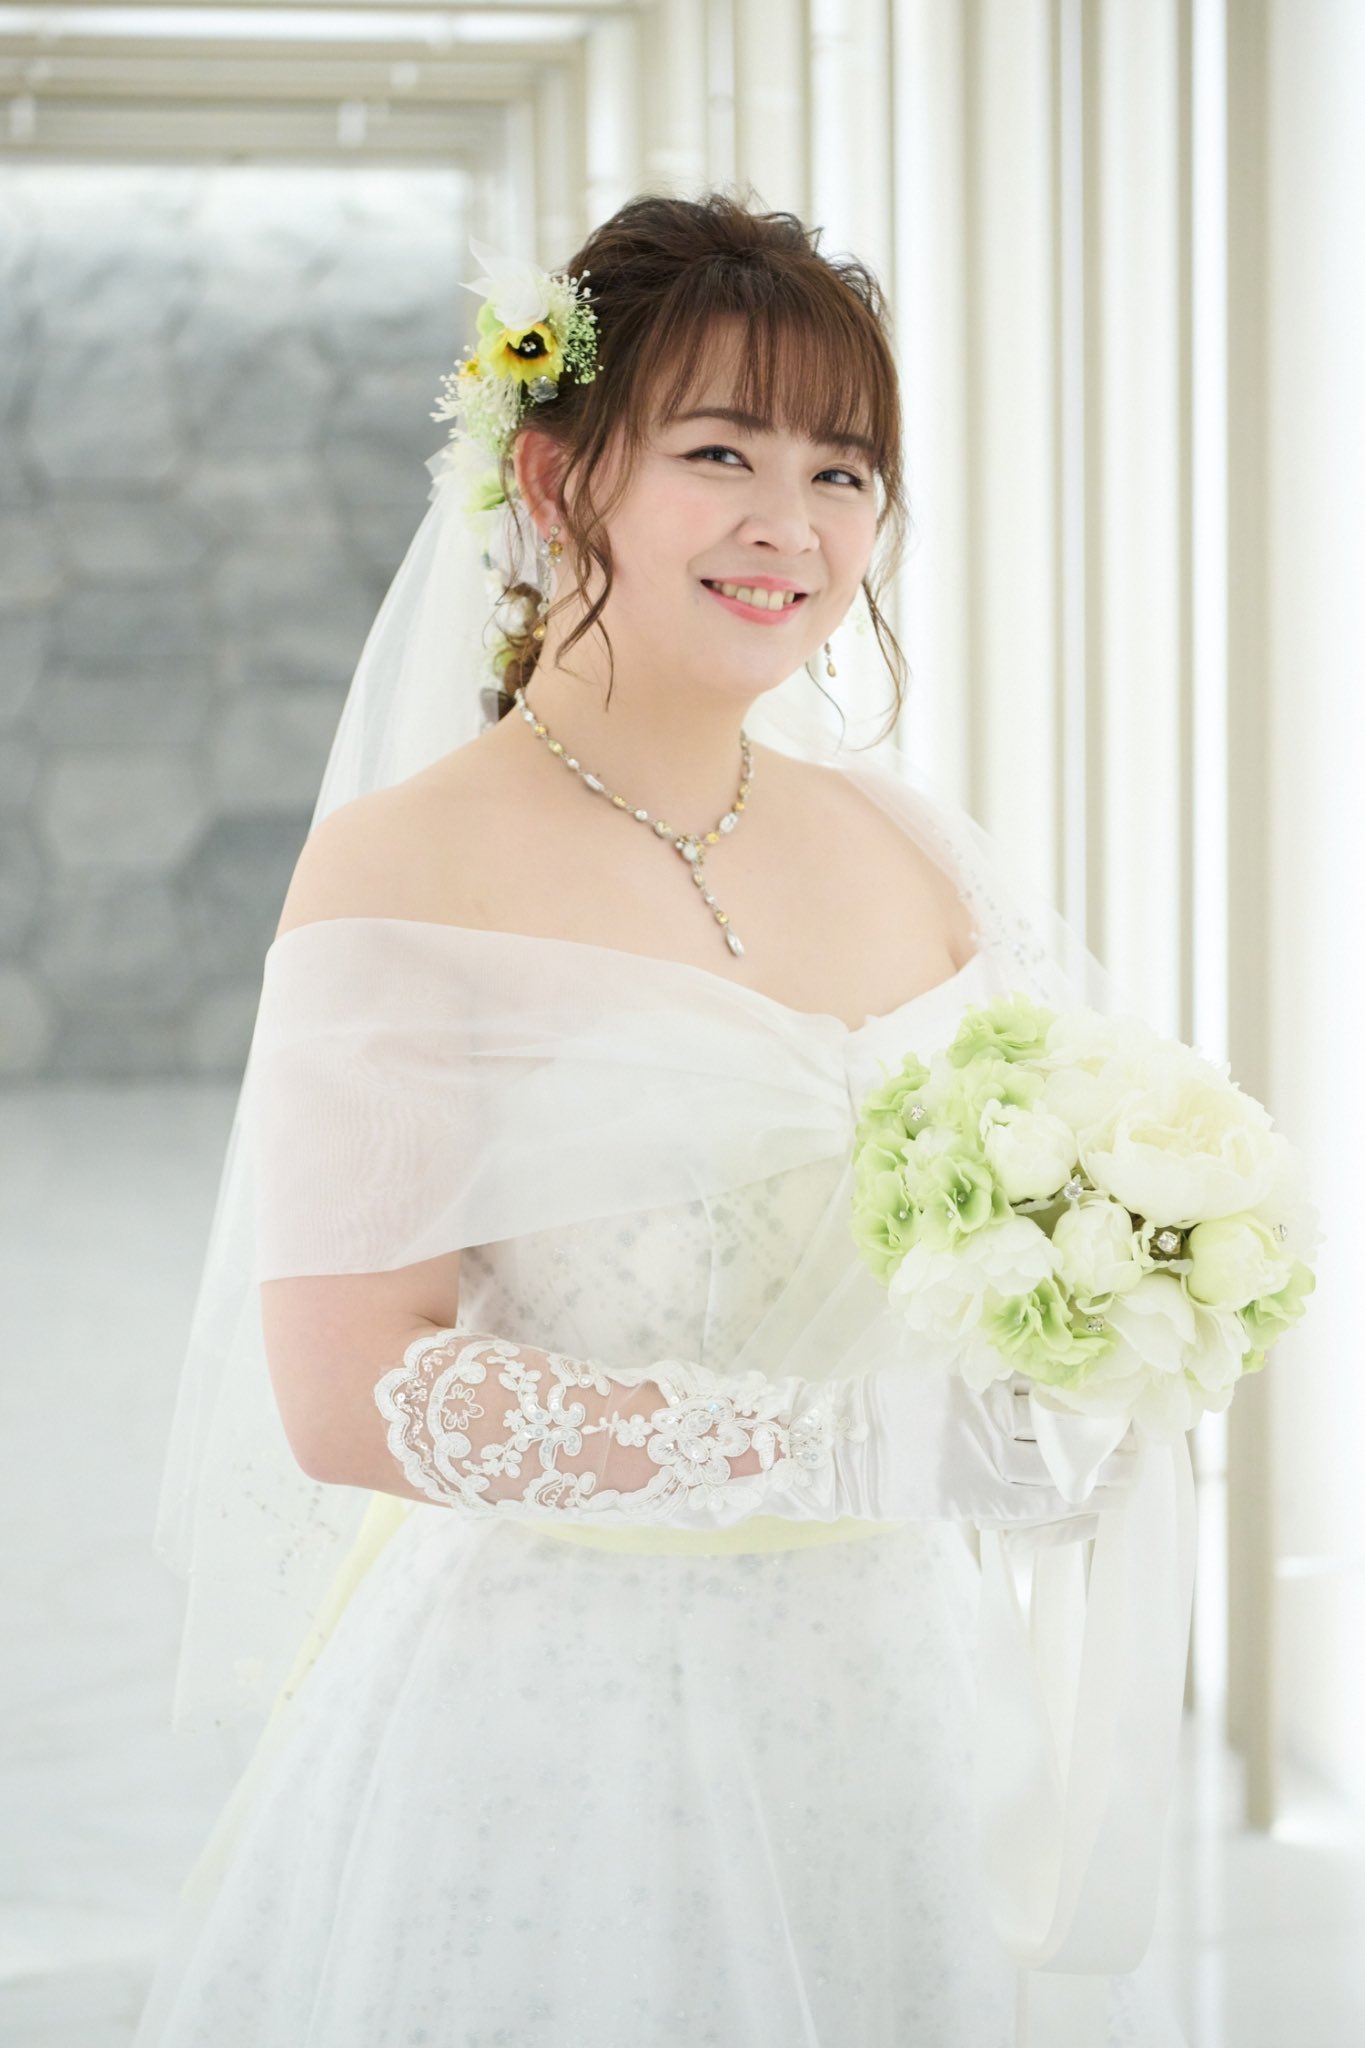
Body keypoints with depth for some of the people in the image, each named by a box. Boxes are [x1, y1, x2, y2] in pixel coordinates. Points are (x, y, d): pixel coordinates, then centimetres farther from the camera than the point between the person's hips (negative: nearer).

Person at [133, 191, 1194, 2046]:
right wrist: (850, 1448, -24)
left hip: (891, 1687, 6)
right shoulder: (409, 867, -12)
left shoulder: (914, 849, 6)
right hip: (557, 1729, -5)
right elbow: (349, 1396, -18)